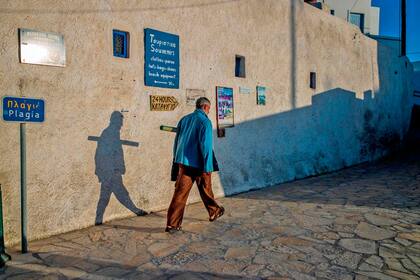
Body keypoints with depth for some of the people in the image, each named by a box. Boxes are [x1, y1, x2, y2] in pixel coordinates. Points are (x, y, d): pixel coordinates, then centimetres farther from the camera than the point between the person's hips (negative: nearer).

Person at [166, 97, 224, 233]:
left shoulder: (184, 119, 11)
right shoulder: (205, 121, -10)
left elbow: (176, 141, 13)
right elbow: (206, 145, -17)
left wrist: (177, 160, 19)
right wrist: (207, 167, -16)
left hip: (183, 162, 5)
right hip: (198, 163, -5)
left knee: (180, 192, 3)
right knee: (205, 190, 15)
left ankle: (172, 224, 0)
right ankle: (214, 212, 37)